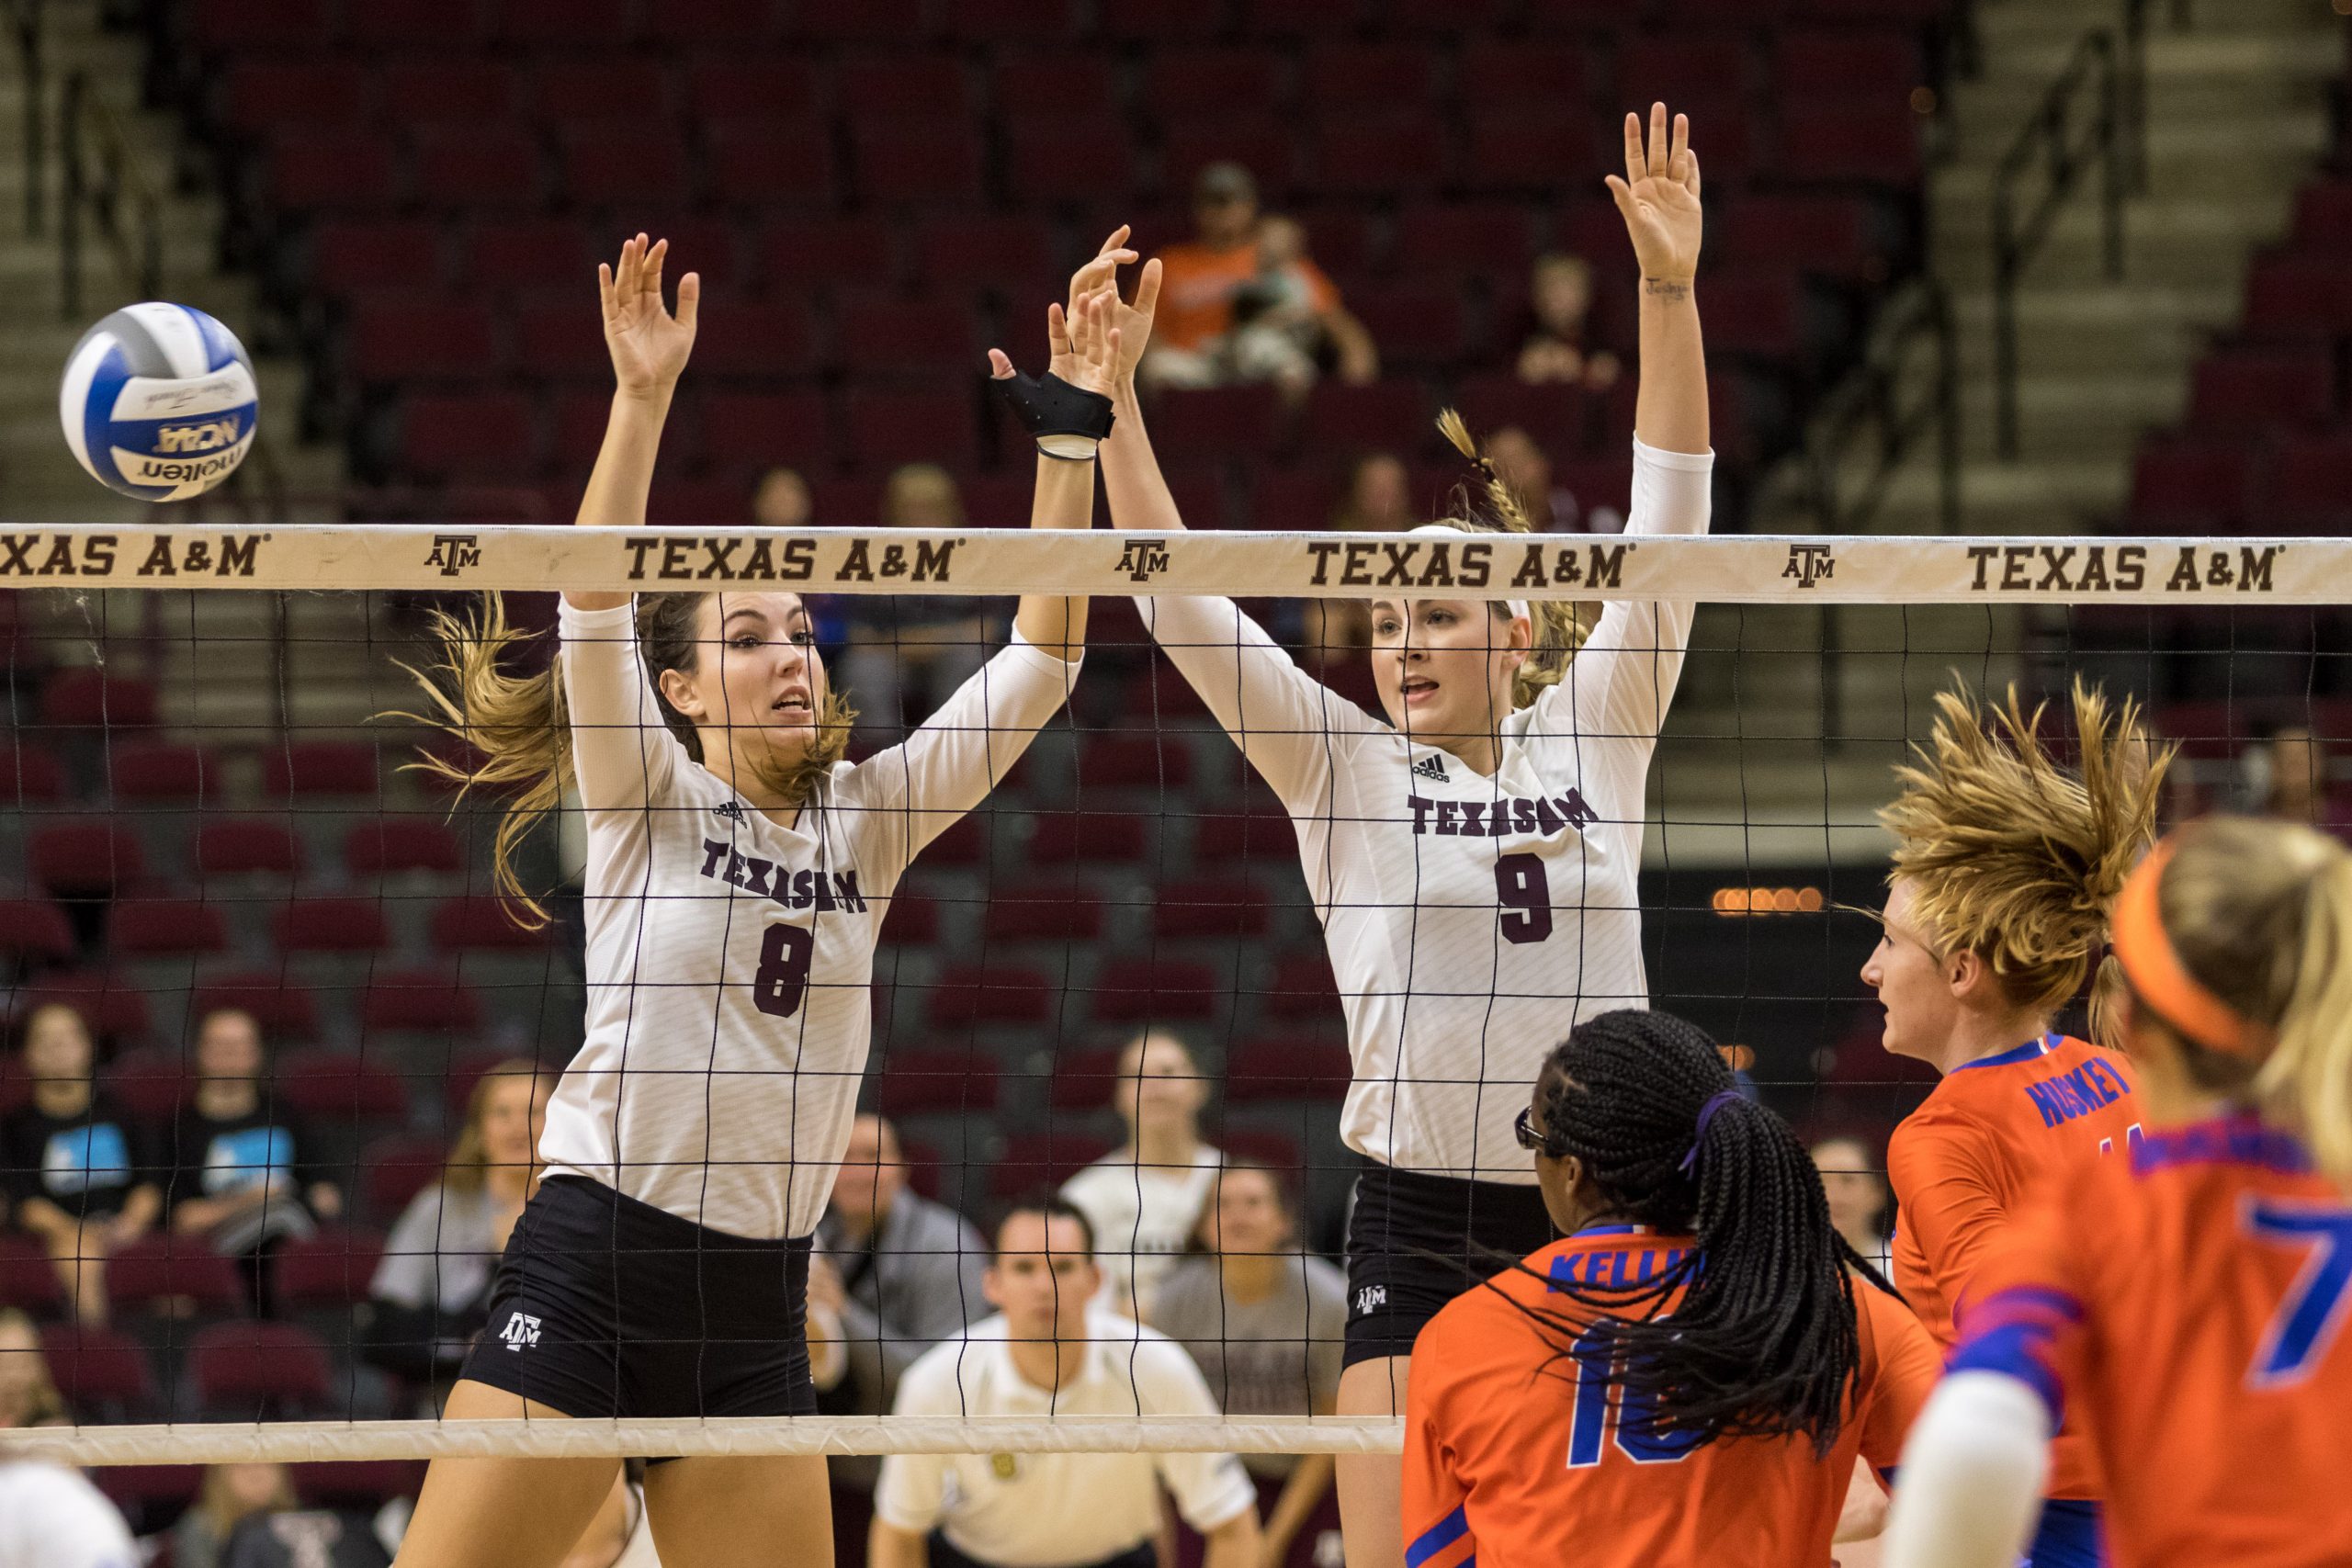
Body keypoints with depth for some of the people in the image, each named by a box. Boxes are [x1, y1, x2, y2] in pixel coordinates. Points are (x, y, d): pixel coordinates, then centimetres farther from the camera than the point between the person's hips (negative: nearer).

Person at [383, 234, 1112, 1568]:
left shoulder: (867, 819, 11)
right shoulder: (643, 799, 1)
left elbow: (1039, 663, 6)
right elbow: (594, 602, -14)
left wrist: (1072, 438, -4)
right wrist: (644, 394, -25)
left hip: (756, 1307, 4)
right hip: (585, 1269, -4)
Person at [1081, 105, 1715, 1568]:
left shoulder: (1593, 737, 5)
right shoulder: (1342, 771, 4)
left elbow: (1667, 521, 0)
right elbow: (1179, 601, -3)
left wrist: (1670, 291, -10)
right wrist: (1111, 392, -12)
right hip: (1418, 1221, -1)